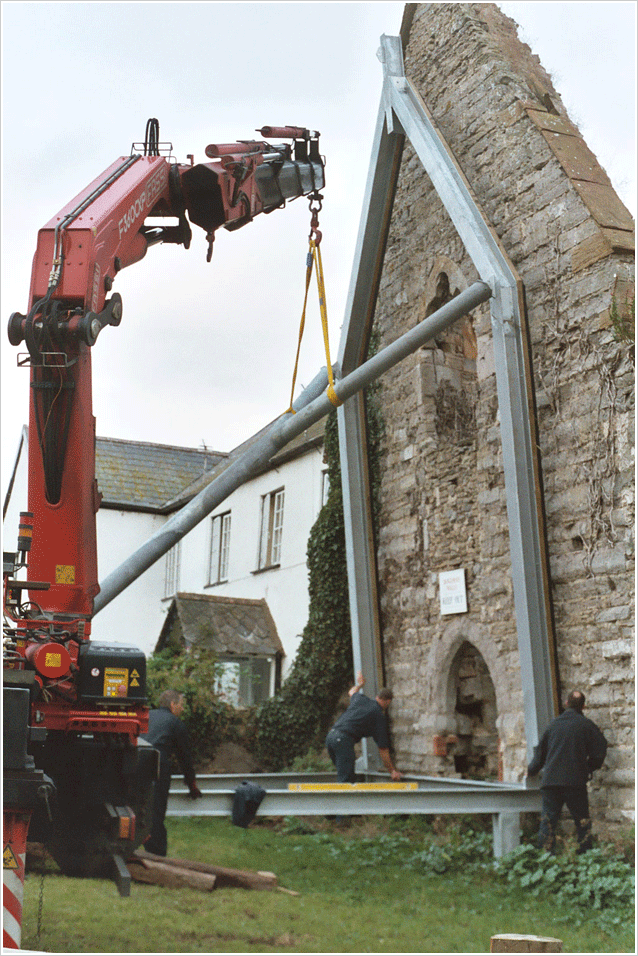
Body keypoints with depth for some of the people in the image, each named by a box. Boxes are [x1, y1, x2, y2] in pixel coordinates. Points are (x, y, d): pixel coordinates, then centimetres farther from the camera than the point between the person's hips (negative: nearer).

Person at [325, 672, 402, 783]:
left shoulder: (361, 699, 18)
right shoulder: (380, 716, 3)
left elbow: (352, 692, 46)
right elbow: (383, 748, 5)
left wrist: (359, 684, 67)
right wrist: (392, 771, 13)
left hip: (330, 735, 7)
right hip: (344, 739, -7)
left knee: (342, 776, 17)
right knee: (346, 779, -8)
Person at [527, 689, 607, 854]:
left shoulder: (554, 724, 12)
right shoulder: (586, 725, 2)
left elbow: (540, 752, 20)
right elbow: (599, 751, 2)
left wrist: (531, 771, 36)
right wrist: (588, 769, 20)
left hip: (550, 781, 3)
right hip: (575, 782, -3)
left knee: (547, 821, 4)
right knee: (582, 822, 8)